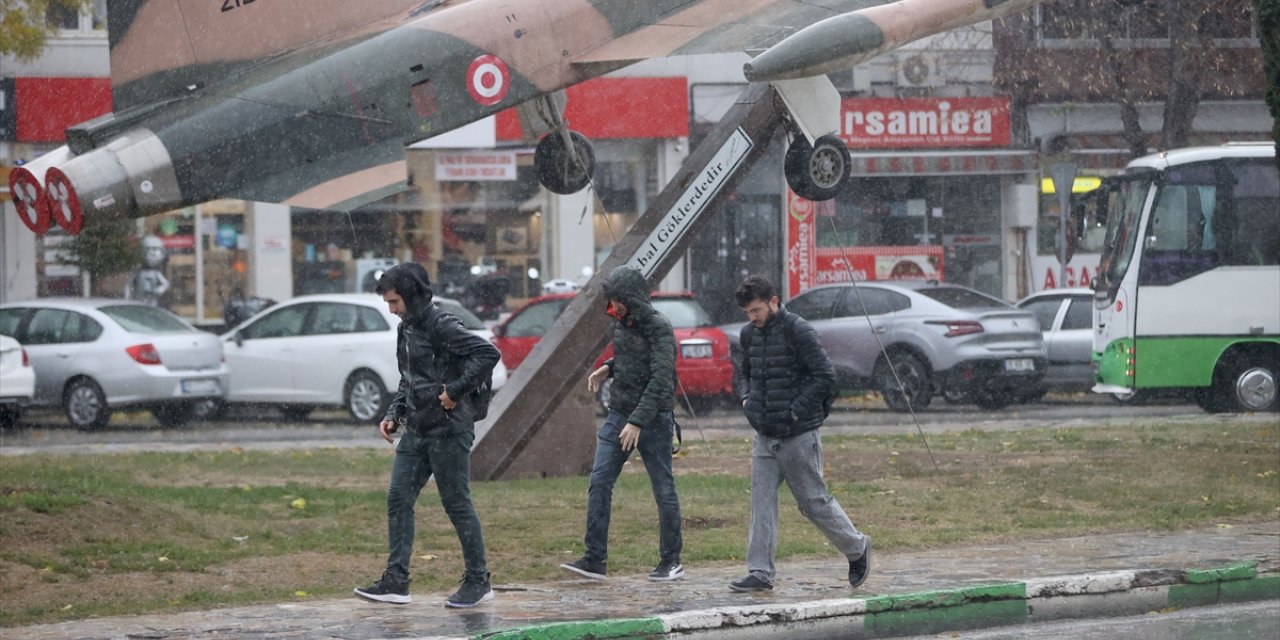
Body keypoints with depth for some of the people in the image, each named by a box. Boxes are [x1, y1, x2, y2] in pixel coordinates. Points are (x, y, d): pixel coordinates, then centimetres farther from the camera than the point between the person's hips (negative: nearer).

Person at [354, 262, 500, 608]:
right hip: (416, 432, 9)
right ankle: (396, 581, 6)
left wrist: (456, 391, -20)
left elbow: (487, 353, -24)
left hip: (448, 430, -9)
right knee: (398, 499, 4)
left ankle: (478, 581, 10)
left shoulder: (442, 325, -15)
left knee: (457, 504, -1)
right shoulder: (406, 330, 14)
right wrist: (393, 414, 11)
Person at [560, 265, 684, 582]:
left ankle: (671, 560, 13)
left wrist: (637, 422, -27)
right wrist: (608, 368, 7)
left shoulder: (658, 328, -15)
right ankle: (594, 559, -4)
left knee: (663, 489, 2)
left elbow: (660, 380, -22)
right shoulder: (621, 322, 9)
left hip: (653, 417, -7)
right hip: (619, 413, 7)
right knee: (599, 482, -3)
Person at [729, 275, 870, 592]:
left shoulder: (798, 331, -14)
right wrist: (746, 399, 5)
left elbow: (825, 376, -16)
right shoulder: (749, 334, 8)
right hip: (765, 436, 7)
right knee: (762, 501, 1)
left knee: (814, 501, 3)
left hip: (799, 435, -7)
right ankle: (760, 572, 1)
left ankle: (857, 548, 22)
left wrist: (796, 410, -17)